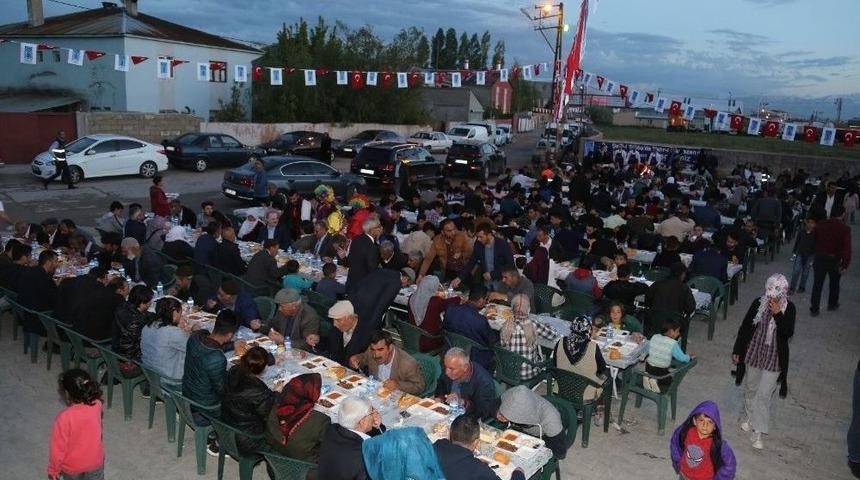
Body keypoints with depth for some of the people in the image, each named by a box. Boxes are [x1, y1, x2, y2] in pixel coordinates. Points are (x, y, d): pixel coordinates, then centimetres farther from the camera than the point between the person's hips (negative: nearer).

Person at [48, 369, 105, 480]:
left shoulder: (64, 418, -34)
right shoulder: (96, 405, -23)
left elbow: (58, 447, -21)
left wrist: (53, 469, -5)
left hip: (72, 465, -2)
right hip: (95, 459, 3)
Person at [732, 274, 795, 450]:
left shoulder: (789, 308, -12)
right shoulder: (758, 303, -10)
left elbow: (788, 333, -19)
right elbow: (745, 326, -2)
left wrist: (778, 314, -30)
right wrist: (737, 350, 2)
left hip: (774, 358, -2)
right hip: (753, 354, 2)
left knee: (764, 394, -2)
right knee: (750, 388, 18)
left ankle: (758, 432, 6)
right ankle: (747, 417, 41)